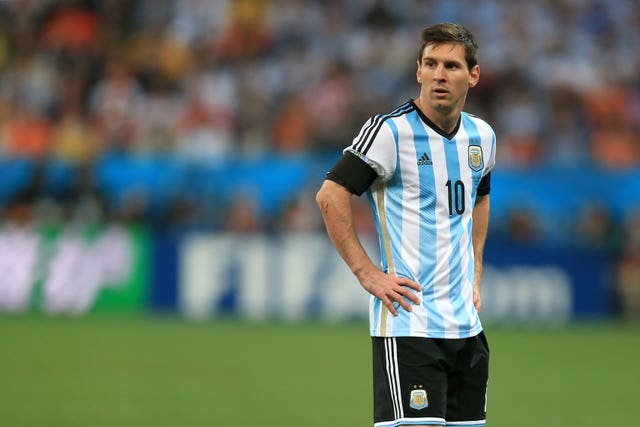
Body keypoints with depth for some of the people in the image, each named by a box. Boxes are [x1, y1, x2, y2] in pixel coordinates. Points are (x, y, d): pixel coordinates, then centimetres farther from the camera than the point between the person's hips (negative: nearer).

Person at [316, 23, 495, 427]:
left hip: (467, 326, 7)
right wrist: (368, 274, -15)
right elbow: (330, 196, -13)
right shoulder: (391, 130, -11)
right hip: (408, 323, -7)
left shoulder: (482, 135, 11)